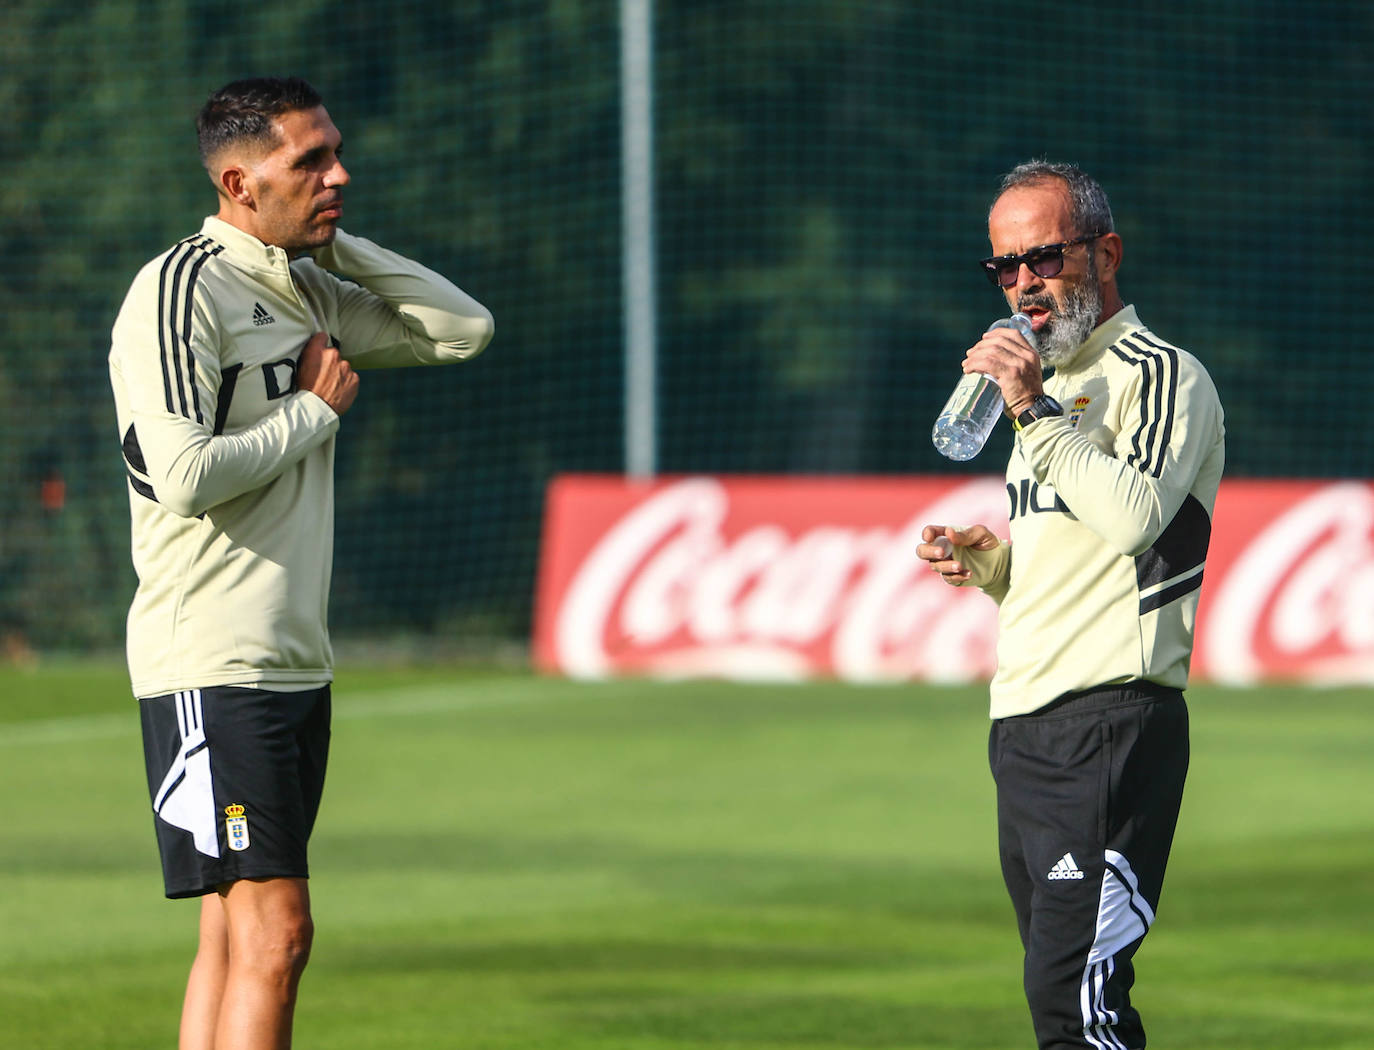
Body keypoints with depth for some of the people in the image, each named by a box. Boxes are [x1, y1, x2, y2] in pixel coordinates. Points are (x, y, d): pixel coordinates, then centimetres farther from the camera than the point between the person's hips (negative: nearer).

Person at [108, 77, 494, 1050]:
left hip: (295, 665, 9)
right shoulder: (179, 292, -13)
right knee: (273, 934, -14)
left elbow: (463, 329, 16)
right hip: (212, 667, -9)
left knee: (236, 934, 9)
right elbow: (186, 476, -23)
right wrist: (315, 412, -10)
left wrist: (333, 242, 6)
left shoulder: (313, 294, 14)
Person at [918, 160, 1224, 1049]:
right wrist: (991, 563, 10)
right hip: (1025, 729, 9)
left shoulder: (1161, 376, -4)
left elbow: (1136, 518, -22)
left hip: (1112, 721, -9)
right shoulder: (1049, 385, 23)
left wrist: (1037, 413, -18)